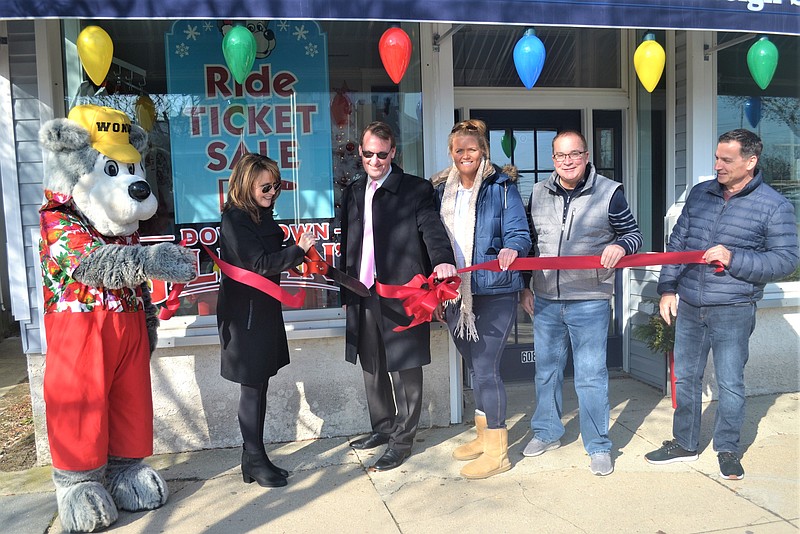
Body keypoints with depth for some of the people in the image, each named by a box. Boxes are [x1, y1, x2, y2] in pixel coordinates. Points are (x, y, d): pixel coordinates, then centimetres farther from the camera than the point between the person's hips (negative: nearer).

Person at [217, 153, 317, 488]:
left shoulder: (262, 215, 12)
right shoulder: (234, 219, -15)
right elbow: (259, 264, -20)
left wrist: (300, 251, 2)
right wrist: (298, 250, -17)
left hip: (264, 307, 9)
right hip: (245, 312, -9)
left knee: (259, 385, 13)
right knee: (253, 387, 0)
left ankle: (253, 456, 25)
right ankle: (255, 460, 13)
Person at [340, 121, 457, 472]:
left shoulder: (416, 190, -3)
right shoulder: (353, 193, 14)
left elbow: (432, 229, -16)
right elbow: (347, 245, 17)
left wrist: (442, 259, -36)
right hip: (363, 295, 6)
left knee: (404, 368, 4)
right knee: (372, 367, 17)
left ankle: (403, 439, 19)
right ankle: (382, 427, 35)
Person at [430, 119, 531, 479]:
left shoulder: (502, 186, -4)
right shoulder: (442, 190, 12)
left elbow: (519, 233, -9)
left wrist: (511, 250, -32)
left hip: (493, 291, -6)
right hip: (455, 293, 6)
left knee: (486, 368, -6)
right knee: (474, 367, 16)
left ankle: (497, 452, 7)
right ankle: (483, 435, 32)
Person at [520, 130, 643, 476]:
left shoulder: (609, 192, -4)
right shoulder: (538, 194, 6)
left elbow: (633, 234, 4)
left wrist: (620, 246, -20)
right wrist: (524, 286, 12)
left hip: (590, 302, -4)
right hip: (545, 301, 4)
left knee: (591, 376, 2)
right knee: (546, 371, 15)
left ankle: (598, 446, 18)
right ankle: (547, 433, 33)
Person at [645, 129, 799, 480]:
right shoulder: (700, 193, 7)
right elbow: (677, 242, 11)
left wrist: (734, 259, -20)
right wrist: (667, 289, 6)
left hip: (733, 311, -4)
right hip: (689, 306, 4)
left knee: (730, 383, 5)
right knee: (685, 377, 13)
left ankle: (727, 449, 25)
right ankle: (685, 443, 29)